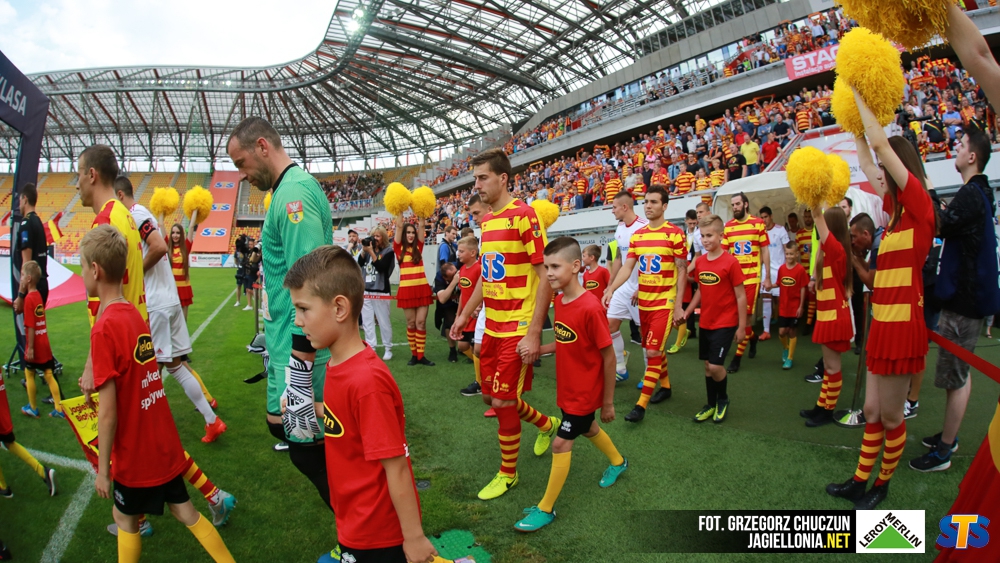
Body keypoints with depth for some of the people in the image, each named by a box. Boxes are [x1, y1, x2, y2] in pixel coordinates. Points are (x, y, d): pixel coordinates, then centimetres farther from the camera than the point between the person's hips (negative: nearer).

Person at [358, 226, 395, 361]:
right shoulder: (369, 249, 7)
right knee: (367, 322, 7)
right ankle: (370, 348, 15)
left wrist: (371, 252, -17)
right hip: (365, 291, 5)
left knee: (384, 322, 2)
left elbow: (381, 267, -16)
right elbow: (359, 264, 1)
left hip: (381, 291, -5)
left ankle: (388, 349, 12)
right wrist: (364, 250, -8)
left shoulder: (388, 251, -4)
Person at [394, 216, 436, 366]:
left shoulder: (418, 247, 10)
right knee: (411, 323, 6)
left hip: (422, 289, 2)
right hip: (406, 290, -2)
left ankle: (421, 355, 5)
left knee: (421, 323, 1)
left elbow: (422, 226, 3)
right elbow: (399, 226, -3)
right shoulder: (399, 248, 3)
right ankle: (414, 355, 15)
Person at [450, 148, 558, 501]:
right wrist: (465, 314, 20)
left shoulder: (523, 215, -15)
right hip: (493, 325, 8)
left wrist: (534, 333, -20)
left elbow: (545, 275, -17)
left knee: (502, 400, -2)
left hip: (517, 327, -8)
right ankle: (546, 424, 41)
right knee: (491, 393, 15)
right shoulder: (487, 221, 11)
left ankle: (508, 474, 21)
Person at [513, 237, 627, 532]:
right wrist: (538, 349, -11)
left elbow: (608, 357, -20)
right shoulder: (559, 300, -4)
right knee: (588, 429, 27)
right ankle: (618, 462, 56)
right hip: (568, 388, 8)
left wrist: (608, 402, -13)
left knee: (561, 443, -1)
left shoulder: (590, 307, -28)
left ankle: (546, 508, 15)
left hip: (585, 391, -8)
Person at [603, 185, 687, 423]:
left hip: (664, 302, -6)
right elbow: (628, 267, 5)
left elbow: (681, 270, -8)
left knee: (653, 352, -9)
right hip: (644, 302, 6)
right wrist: (611, 289, -9)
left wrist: (678, 305, -10)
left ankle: (641, 405, -5)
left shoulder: (675, 234, -9)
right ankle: (665, 386, 38)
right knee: (654, 349, 17)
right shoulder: (637, 235, 7)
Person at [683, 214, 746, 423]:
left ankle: (723, 400, 19)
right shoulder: (699, 262, 2)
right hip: (705, 323, 6)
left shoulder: (730, 262, -15)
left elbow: (741, 296, -11)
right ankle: (711, 404, 28)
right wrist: (686, 312, 5)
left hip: (725, 324, -6)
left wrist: (741, 326, -9)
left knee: (715, 365, -8)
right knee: (707, 365, 12)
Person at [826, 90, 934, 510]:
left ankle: (882, 486, 24)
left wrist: (859, 96, -8)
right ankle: (861, 479, 27)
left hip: (902, 324, -8)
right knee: (872, 410, 16)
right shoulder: (896, 210, 11)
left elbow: (881, 145, -16)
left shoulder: (919, 205, -11)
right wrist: (855, 120, 22)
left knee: (889, 415, 6)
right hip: (882, 321, 8)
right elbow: (866, 163, 22)